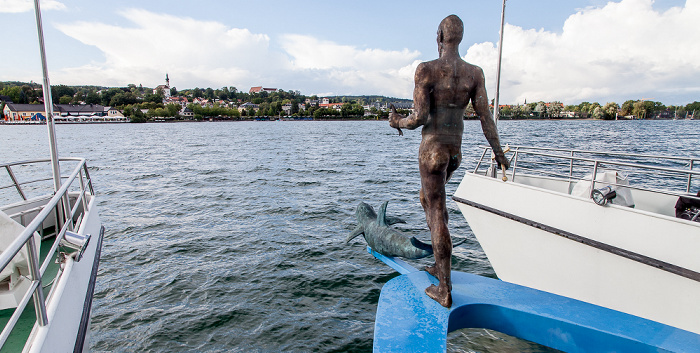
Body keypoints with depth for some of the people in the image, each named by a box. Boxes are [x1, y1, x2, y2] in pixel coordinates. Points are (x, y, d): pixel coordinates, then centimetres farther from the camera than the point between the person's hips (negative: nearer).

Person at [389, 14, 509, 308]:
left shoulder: (426, 69, -13)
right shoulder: (474, 73, 2)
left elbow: (419, 118, -17)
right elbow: (485, 116, 1)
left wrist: (398, 122, 4)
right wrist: (498, 152, 10)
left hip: (432, 149, -6)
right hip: (456, 149, 6)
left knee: (437, 213, -1)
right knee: (428, 197, 27)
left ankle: (445, 290, 8)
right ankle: (440, 266, 36)